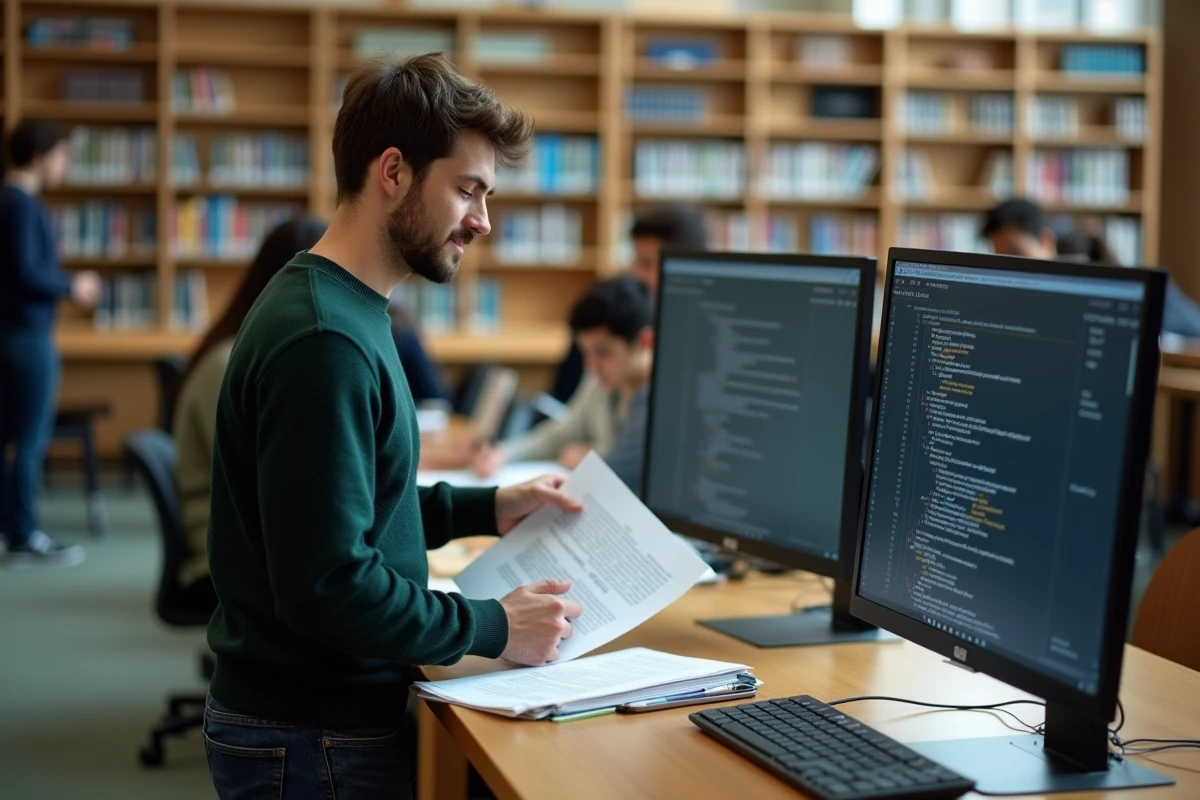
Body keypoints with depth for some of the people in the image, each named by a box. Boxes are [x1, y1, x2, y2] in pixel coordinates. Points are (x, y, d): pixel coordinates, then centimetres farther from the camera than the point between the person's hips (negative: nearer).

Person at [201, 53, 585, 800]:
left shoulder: (346, 312, 7)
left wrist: (487, 508, 9)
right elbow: (328, 586, -26)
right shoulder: (322, 341, -24)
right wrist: (495, 628, -16)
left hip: (332, 709, 9)